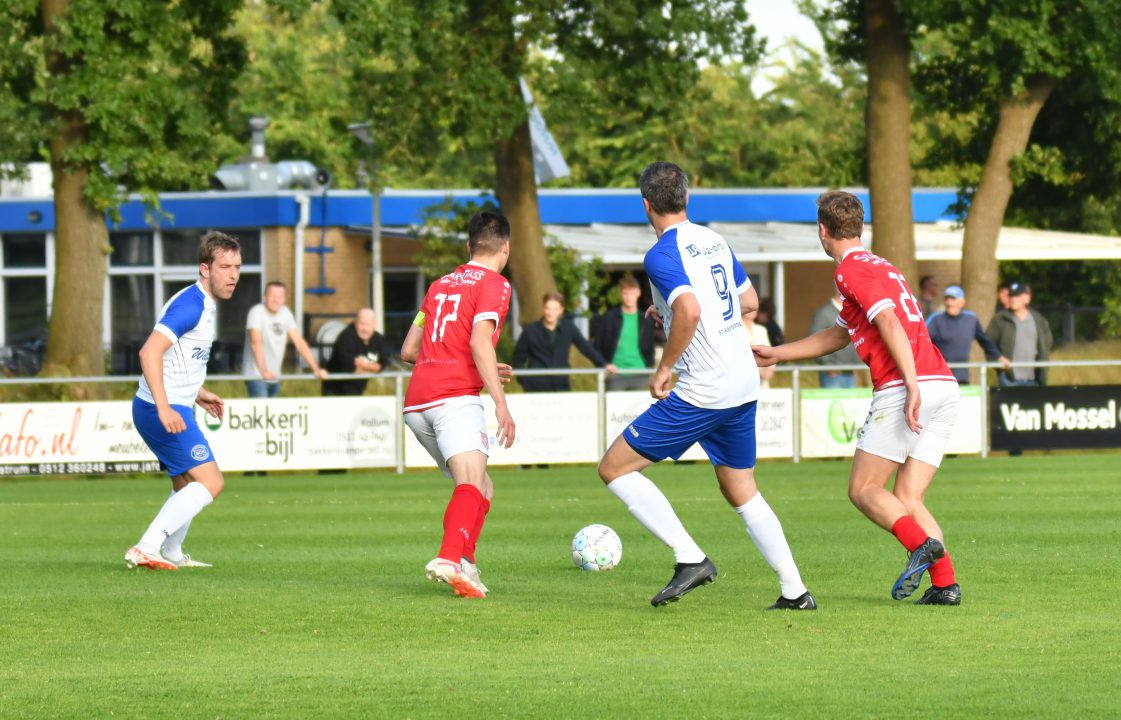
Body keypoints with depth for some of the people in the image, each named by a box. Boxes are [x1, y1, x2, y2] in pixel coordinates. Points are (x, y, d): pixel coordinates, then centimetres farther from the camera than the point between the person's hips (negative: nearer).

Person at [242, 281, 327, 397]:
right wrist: (264, 371, -35)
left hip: (274, 376, 7)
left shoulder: (285, 313, 5)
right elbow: (256, 342, -24)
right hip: (256, 375, -7)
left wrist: (316, 369, -2)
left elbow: (299, 342, 6)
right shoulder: (257, 312, -13)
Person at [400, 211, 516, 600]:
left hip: (416, 404, 8)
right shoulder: (493, 285, 1)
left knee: (481, 489, 16)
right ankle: (450, 558, -44)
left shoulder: (440, 285, 24)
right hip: (455, 396, -8)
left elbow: (408, 350, 26)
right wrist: (501, 403, -18)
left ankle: (464, 566, 0)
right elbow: (479, 342, -14)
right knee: (472, 483, -22)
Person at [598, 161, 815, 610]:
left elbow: (690, 310, -29)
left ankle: (690, 558, -9)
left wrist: (664, 368, -17)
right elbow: (749, 301, 24)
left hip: (702, 391, -8)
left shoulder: (661, 255, -13)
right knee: (742, 493, 20)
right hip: (744, 385, 8)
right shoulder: (715, 241, 12)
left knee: (615, 468, -1)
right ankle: (795, 592, 14)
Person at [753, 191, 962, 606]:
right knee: (907, 500, 8)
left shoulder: (851, 269, -2)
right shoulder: (878, 265, 28)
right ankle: (945, 584, -9)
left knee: (864, 490, 0)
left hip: (901, 388, -8)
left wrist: (912, 384, -25)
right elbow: (840, 335, 39)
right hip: (945, 387, 8)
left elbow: (890, 322, -17)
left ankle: (921, 545, -24)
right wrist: (777, 354, 44)